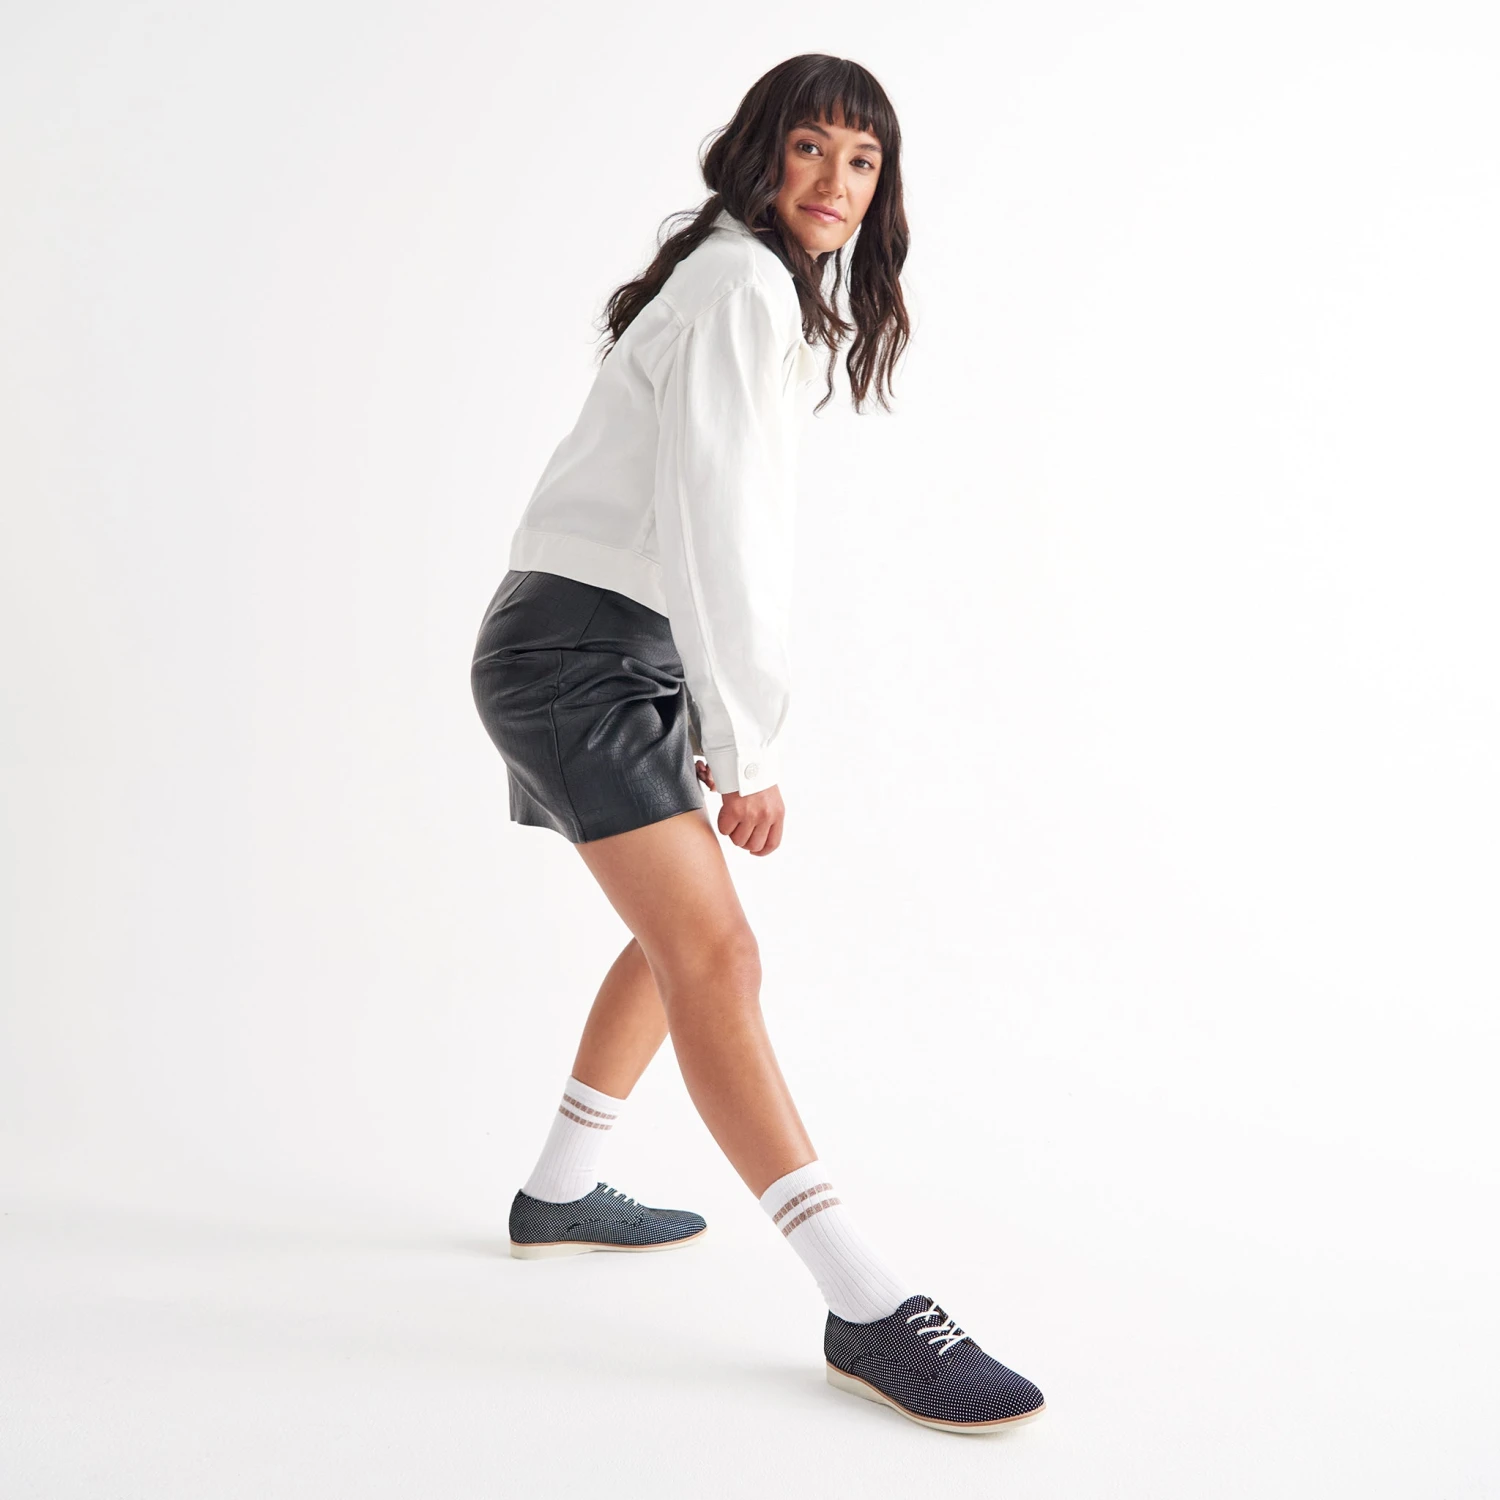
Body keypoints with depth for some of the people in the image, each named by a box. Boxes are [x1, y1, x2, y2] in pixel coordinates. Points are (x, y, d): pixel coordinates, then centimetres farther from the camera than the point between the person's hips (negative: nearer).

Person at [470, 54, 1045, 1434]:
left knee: (680, 934, 21)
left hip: (620, 652, 11)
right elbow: (716, 526, -18)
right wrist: (753, 746, -16)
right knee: (716, 961, -19)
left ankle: (562, 1194, 32)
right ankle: (873, 1311, -23)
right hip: (579, 649, -11)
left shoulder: (765, 290, 20)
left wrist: (724, 721, 13)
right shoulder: (746, 286, -11)